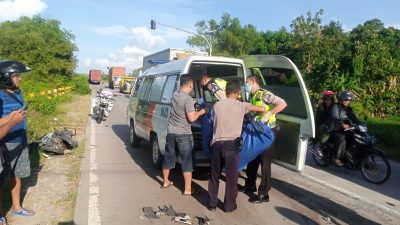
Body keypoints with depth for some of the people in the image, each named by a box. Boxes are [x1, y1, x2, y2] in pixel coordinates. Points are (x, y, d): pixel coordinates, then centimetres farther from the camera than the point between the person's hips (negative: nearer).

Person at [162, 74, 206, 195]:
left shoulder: (175, 94, 5)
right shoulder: (188, 99, -19)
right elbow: (191, 118, -19)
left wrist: (193, 105, 17)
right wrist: (201, 112, -4)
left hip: (171, 132, 8)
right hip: (184, 134, -7)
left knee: (169, 157, 19)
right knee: (187, 161, 0)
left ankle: (165, 182, 35)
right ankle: (188, 189, 5)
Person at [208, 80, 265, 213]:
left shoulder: (217, 105, 8)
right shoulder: (241, 106, 0)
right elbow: (262, 109, 2)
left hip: (216, 143, 3)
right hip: (231, 144, -3)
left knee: (214, 175, 15)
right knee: (231, 177, 10)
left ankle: (212, 204, 25)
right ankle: (229, 205, 20)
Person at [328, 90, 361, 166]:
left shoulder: (348, 109, 17)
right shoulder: (335, 107, -8)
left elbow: (354, 118, 10)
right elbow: (335, 117, -25)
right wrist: (342, 124, -43)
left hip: (344, 129, 8)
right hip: (335, 129, -8)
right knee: (342, 138, -31)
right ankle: (336, 158, -25)